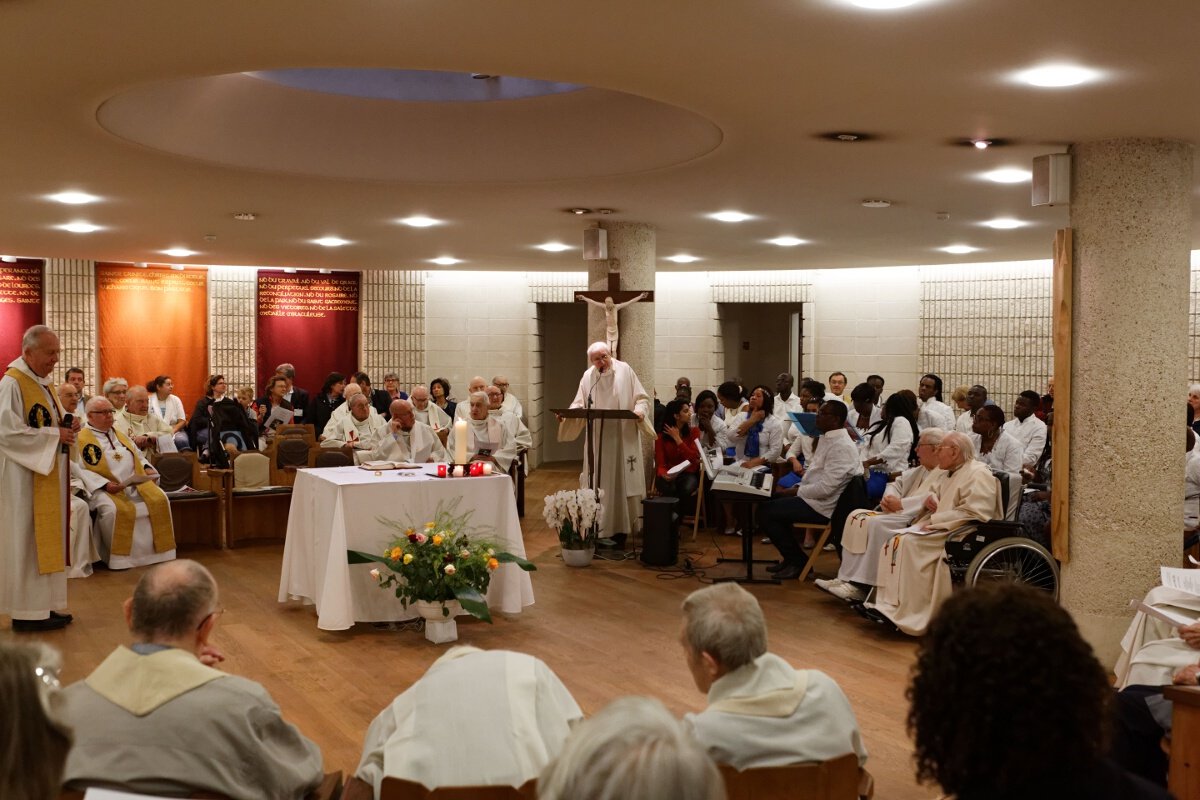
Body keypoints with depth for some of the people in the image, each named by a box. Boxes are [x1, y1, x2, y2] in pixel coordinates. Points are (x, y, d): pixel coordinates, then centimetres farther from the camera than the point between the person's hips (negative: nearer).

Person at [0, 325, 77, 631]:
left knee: (48, 539, 11)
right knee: (27, 541, -4)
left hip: (49, 474, 9)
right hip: (25, 477, -9)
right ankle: (27, 613, 2)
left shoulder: (45, 382, 13)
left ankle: (43, 605, 18)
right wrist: (54, 435, -19)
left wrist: (67, 428, 0)